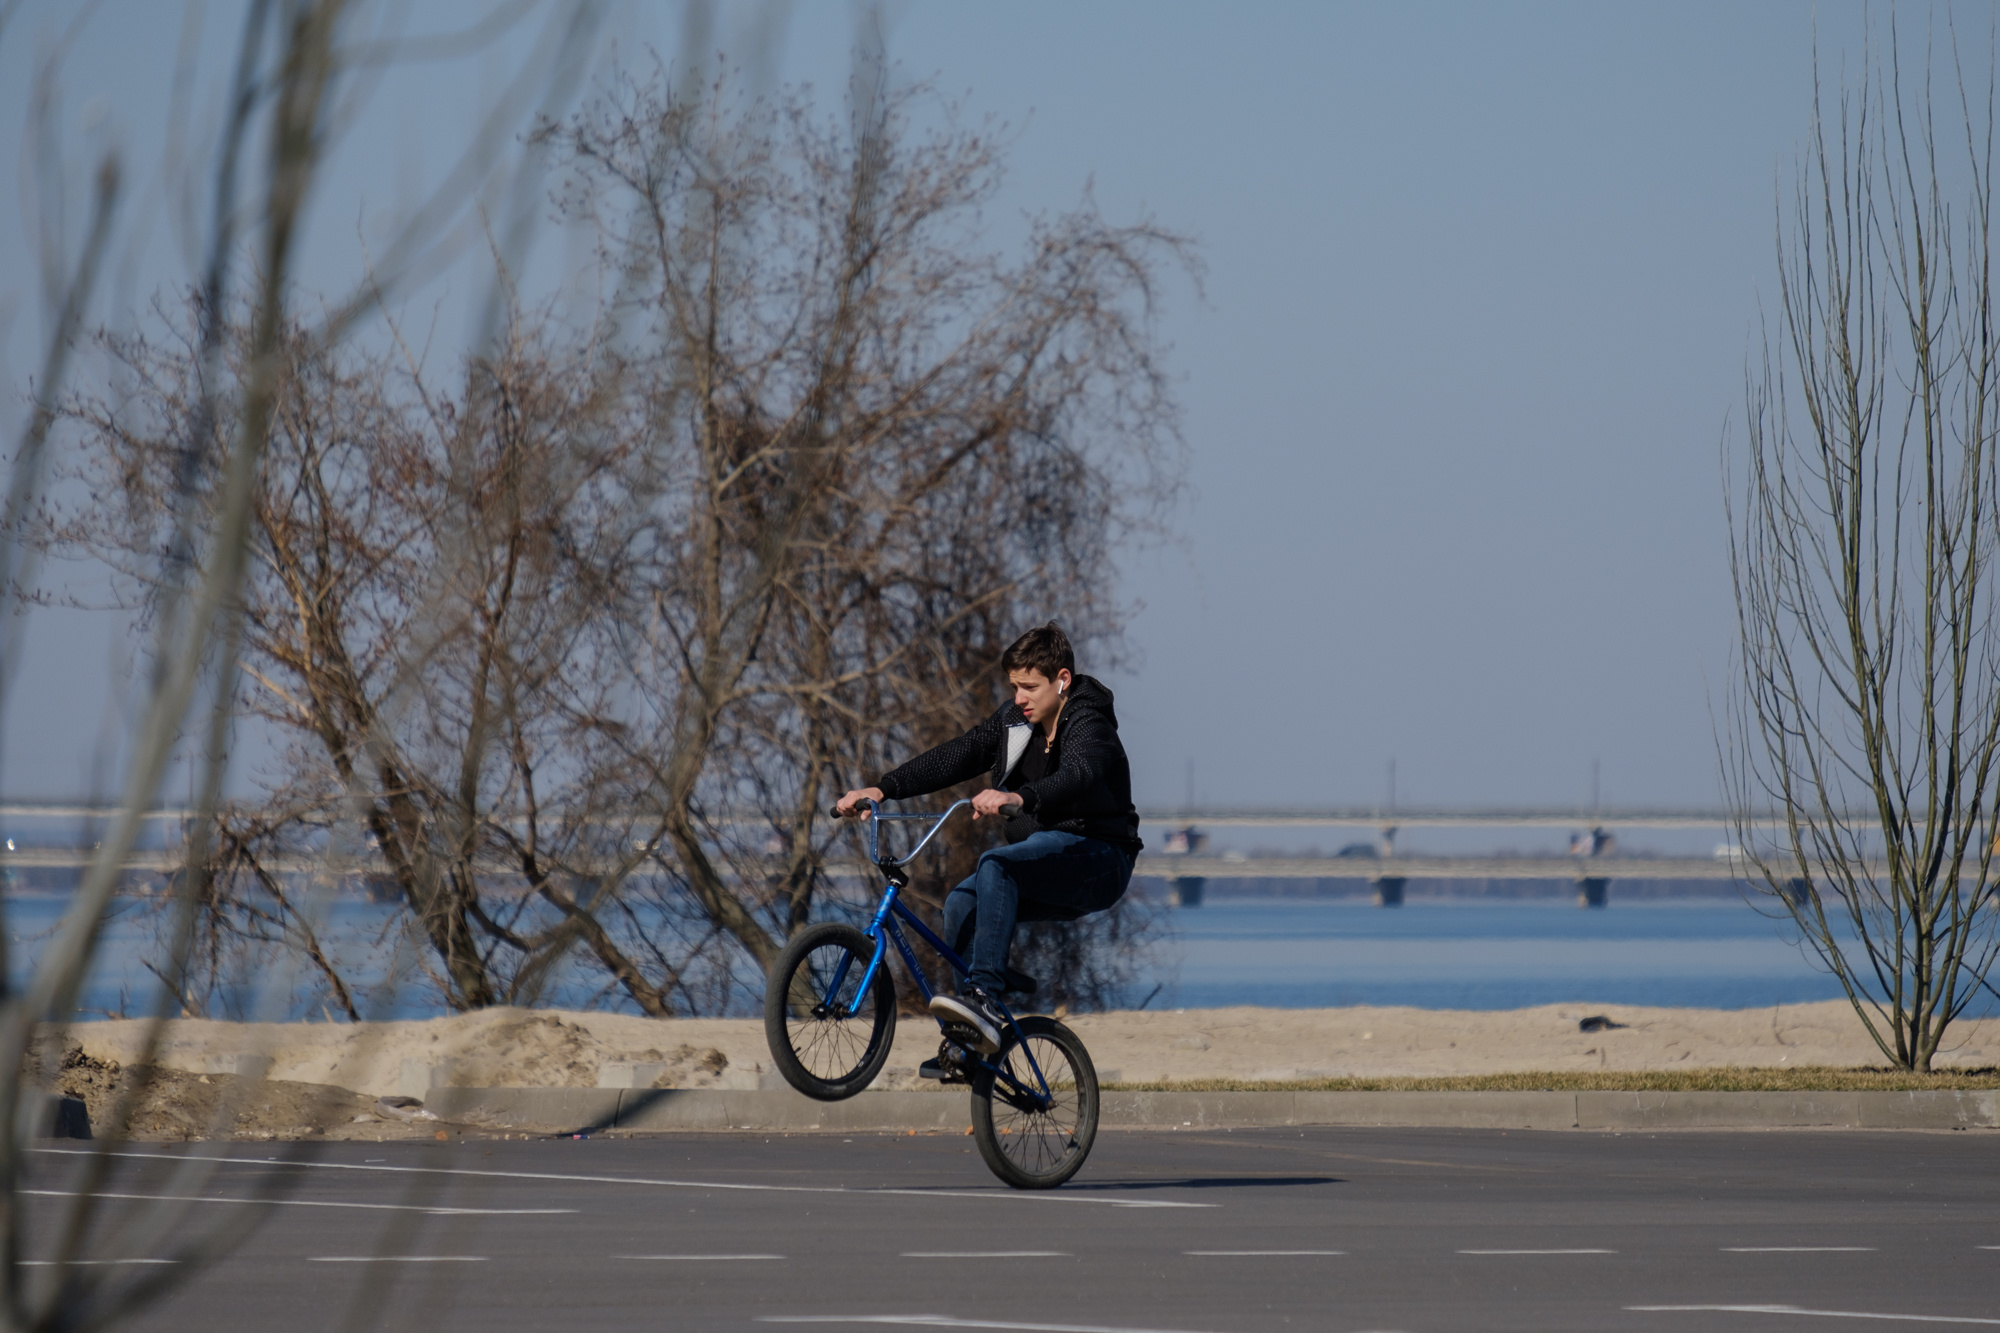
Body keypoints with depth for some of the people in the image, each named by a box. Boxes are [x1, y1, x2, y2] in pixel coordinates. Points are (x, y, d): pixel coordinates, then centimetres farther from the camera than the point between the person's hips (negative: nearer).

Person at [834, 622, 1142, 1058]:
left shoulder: (1088, 724, -16)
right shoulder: (1015, 720, 7)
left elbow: (1079, 776, -37)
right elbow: (955, 757, 2)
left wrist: (1017, 798, -56)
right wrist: (883, 789, -11)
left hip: (1097, 861, -8)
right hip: (1046, 862, 8)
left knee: (996, 866, -32)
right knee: (962, 903, -15)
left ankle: (982, 996, -43)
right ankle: (969, 1041, -7)